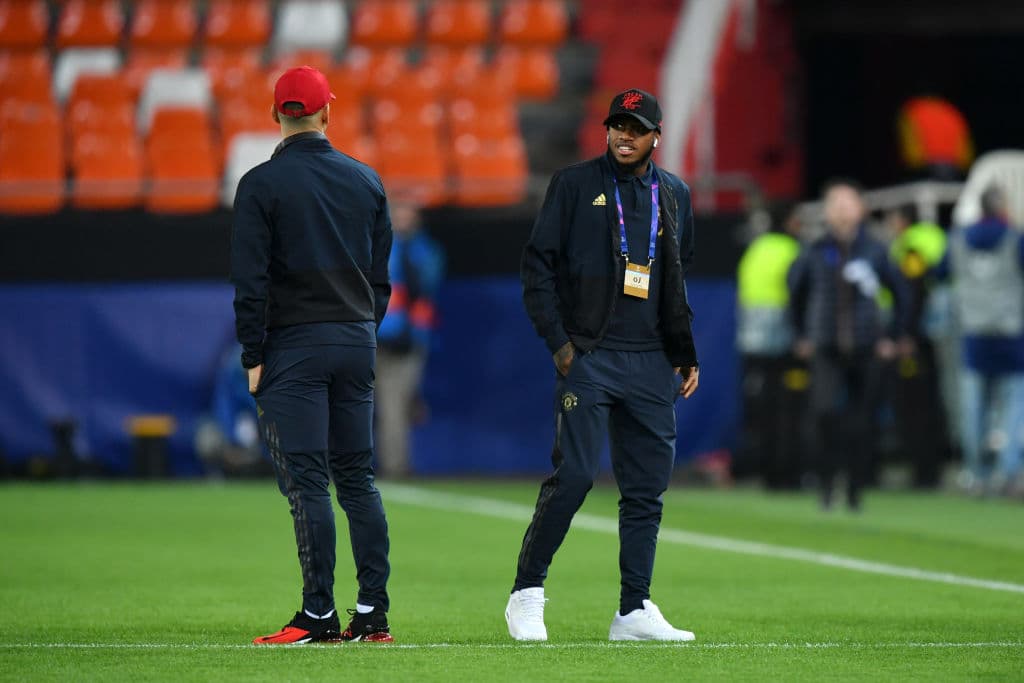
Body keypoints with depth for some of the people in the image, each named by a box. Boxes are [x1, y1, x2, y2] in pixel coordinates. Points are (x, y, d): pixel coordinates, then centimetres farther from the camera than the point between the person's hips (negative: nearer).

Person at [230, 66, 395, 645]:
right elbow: (381, 274, 12)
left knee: (307, 481, -5)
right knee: (358, 478, 9)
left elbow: (251, 281, -10)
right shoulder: (366, 180, 8)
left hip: (294, 346, -5)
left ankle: (320, 615, -8)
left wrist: (254, 357, -6)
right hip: (356, 343, 5)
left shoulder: (262, 184, -7)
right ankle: (374, 613, 6)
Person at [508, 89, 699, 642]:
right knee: (574, 473, -13)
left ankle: (634, 612, 6)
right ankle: (527, 593, -1)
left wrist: (685, 356, 16)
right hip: (588, 357, -5)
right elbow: (537, 264, 0)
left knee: (647, 487, 2)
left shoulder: (674, 195, 15)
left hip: (652, 363, 5)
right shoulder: (575, 185, 2)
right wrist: (558, 341, -8)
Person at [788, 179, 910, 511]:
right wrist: (801, 335, 13)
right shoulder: (815, 252, 0)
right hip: (825, 349, -1)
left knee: (862, 422, 2)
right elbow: (795, 290, 15)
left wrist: (893, 337, 8)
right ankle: (826, 482, -6)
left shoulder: (873, 251, 0)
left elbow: (900, 293, 10)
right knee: (824, 411, -20)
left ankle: (855, 491, 14)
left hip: (866, 350, 1)